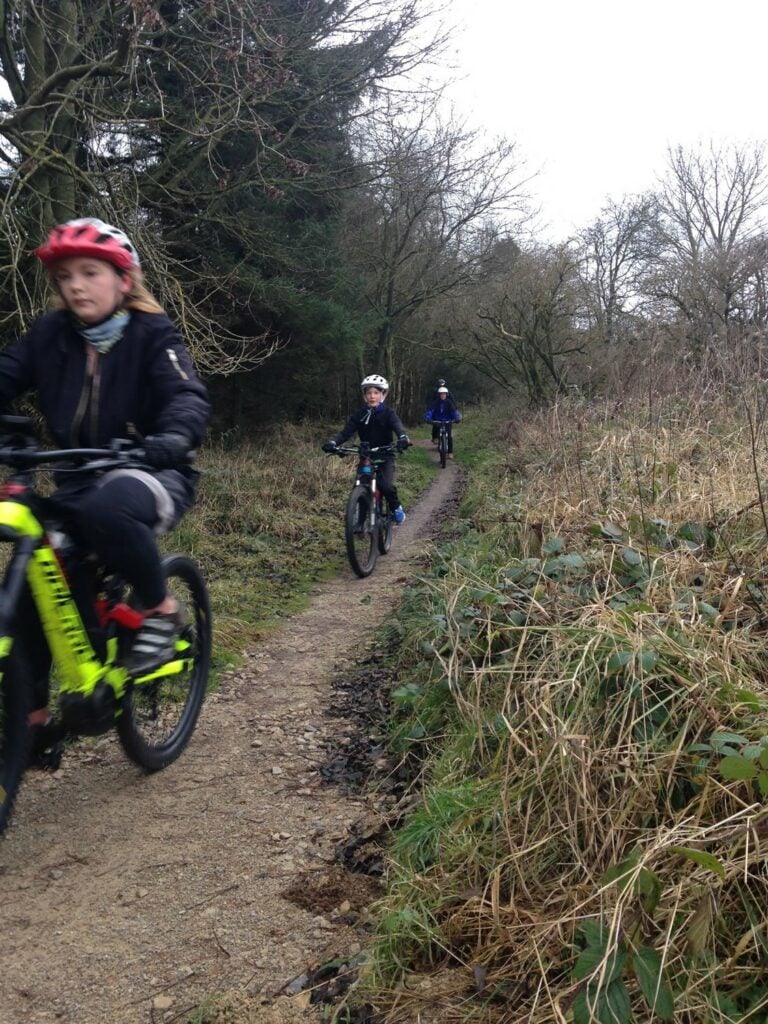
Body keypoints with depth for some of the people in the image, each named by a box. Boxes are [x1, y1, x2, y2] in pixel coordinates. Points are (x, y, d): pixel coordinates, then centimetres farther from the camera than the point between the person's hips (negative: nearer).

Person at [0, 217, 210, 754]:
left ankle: (162, 609, -14)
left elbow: (189, 395, -23)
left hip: (152, 475, -5)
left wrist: (173, 436, -46)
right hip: (78, 482, 5)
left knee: (108, 507, -39)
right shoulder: (50, 335, 3)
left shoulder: (153, 333, -8)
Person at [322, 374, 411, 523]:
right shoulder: (359, 415, 2)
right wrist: (333, 442, -30)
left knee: (386, 485, -24)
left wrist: (403, 438, -48)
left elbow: (398, 427, -23)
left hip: (385, 456, -3)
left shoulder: (388, 414, -5)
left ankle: (396, 508, 4)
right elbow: (346, 432, -9)